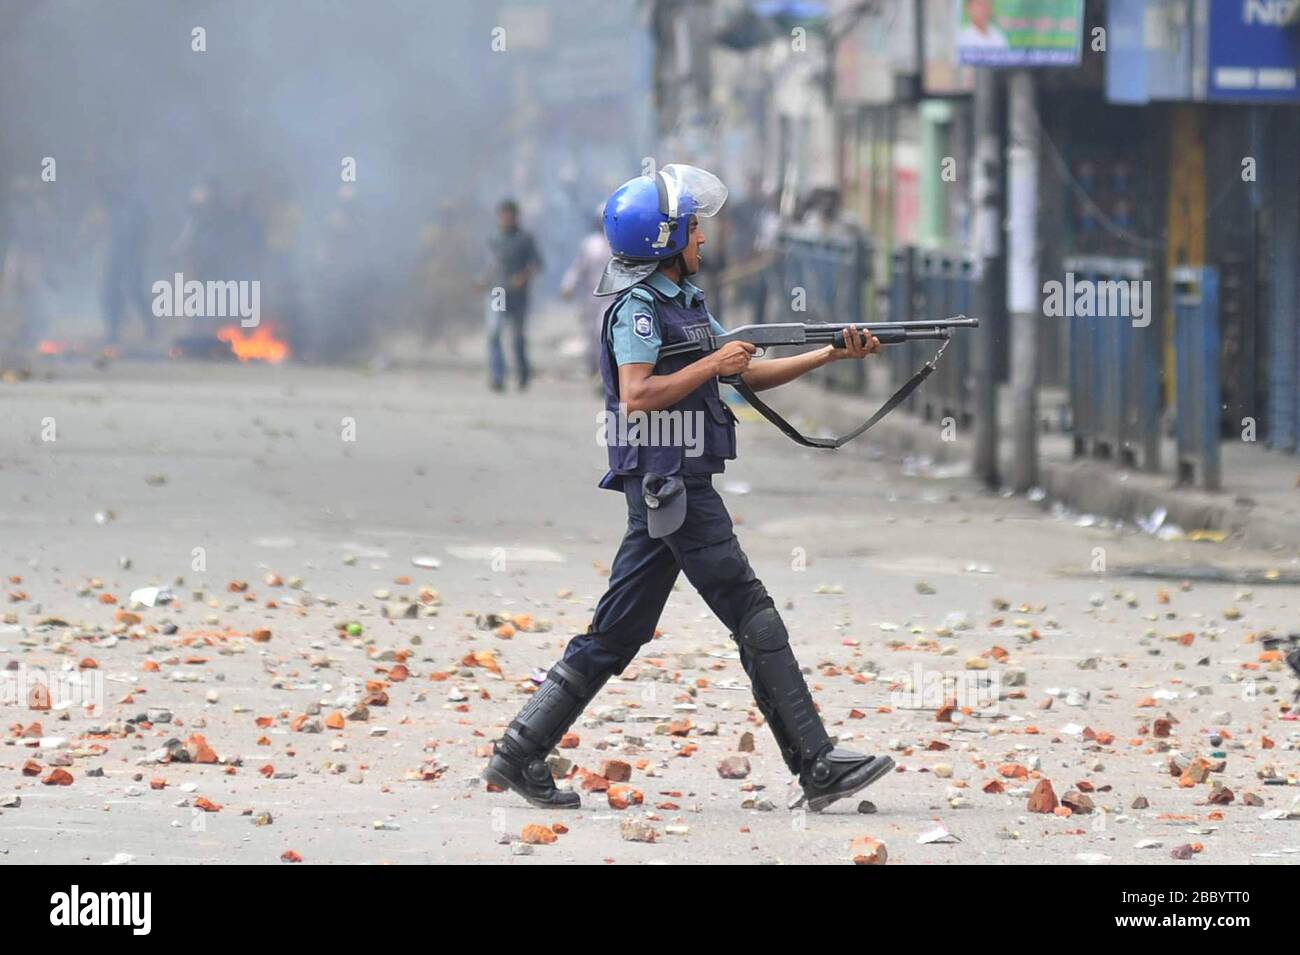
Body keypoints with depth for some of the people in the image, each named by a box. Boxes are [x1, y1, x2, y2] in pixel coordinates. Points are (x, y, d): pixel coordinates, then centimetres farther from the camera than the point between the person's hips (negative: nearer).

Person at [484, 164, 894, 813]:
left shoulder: (685, 300, 19)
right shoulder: (638, 306, -11)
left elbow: (747, 375, 21)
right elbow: (636, 396, -21)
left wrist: (831, 355, 14)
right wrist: (713, 364, -16)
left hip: (667, 490, 10)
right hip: (668, 484, -10)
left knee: (618, 632, 9)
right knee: (755, 617, -8)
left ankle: (519, 757, 9)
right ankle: (818, 768, -7)